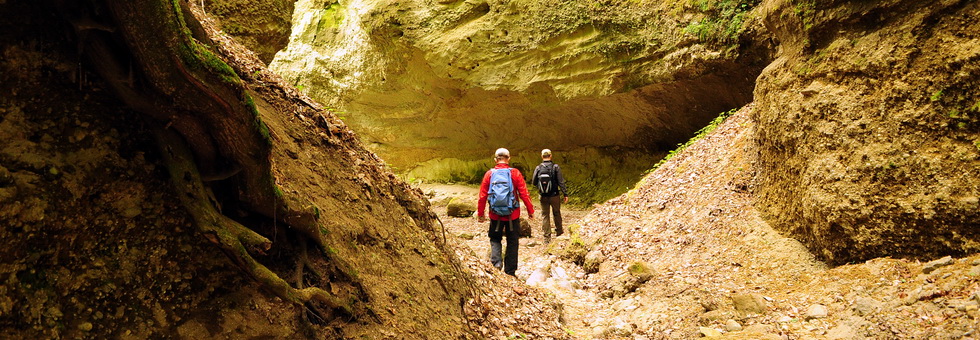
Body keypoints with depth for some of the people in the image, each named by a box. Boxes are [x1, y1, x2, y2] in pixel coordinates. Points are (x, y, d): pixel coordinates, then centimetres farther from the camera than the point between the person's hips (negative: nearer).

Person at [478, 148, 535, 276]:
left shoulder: (489, 174, -3)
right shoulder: (515, 173, -6)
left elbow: (482, 196, -1)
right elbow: (524, 194, -7)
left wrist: (480, 213, 9)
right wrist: (530, 211, 3)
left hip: (495, 214, 1)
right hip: (513, 215, -1)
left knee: (495, 239, 18)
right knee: (512, 243, 12)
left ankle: (496, 262, -5)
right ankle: (510, 272, 16)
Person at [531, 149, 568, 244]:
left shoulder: (538, 168, -4)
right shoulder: (555, 167, -9)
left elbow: (533, 182, 1)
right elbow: (561, 182, -10)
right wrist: (565, 194, -4)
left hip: (543, 197, 1)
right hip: (554, 195, -1)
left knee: (545, 216, 8)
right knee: (557, 213, 19)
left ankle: (547, 237, 6)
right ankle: (558, 231, 36)